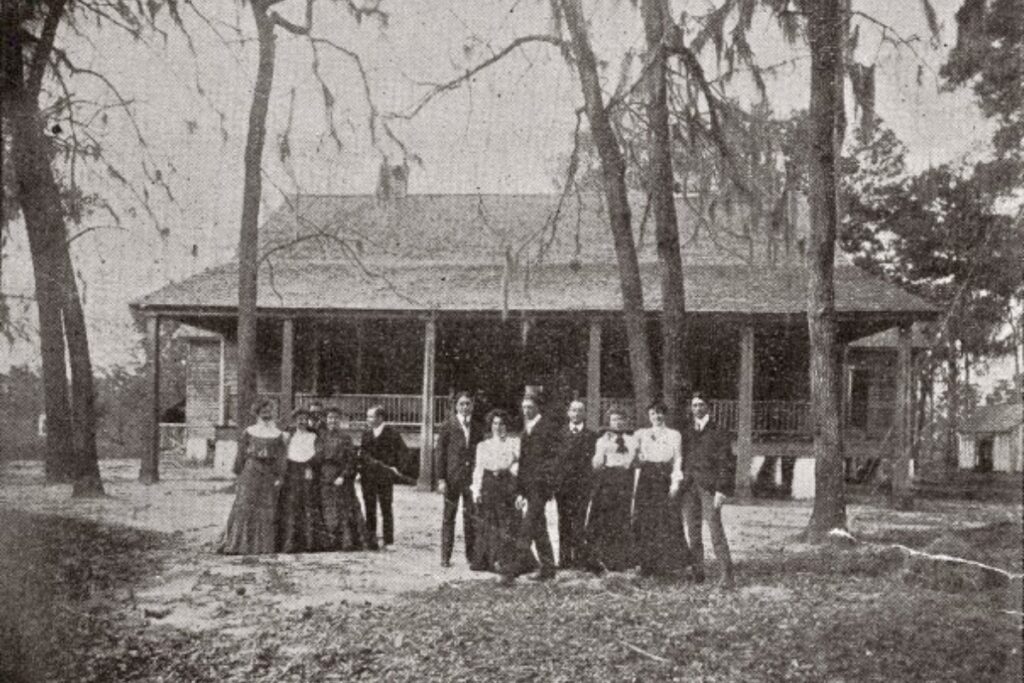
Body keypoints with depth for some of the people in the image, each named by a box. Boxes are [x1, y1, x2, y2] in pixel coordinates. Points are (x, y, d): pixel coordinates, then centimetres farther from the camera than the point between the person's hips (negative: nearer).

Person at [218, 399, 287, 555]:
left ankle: (264, 545, 3)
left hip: (269, 474, 1)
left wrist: (279, 476, -1)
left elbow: (281, 457, 3)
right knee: (244, 506, -4)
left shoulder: (278, 435, 5)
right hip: (250, 471, -1)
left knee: (267, 509, 1)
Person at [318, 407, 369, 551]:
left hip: (341, 479, -3)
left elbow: (351, 460, -4)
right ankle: (331, 543, 7)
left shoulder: (345, 438, 0)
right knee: (329, 511, 3)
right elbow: (317, 458, 13)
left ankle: (349, 542, 2)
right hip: (325, 478, 3)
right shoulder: (321, 438, 11)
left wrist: (343, 476, -14)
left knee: (346, 510, -3)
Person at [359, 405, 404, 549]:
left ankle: (388, 541, 5)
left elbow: (402, 451, -1)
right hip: (367, 476, 4)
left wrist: (394, 467, -6)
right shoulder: (366, 433, 10)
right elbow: (362, 453, 10)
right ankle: (371, 540, 10)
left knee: (386, 509, 0)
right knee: (369, 509, 5)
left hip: (385, 476, -4)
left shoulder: (391, 432, -3)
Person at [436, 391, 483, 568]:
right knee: (449, 517, 2)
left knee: (471, 517, 4)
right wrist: (441, 479, -7)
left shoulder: (477, 428, 12)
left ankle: (471, 555, 11)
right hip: (452, 478, -3)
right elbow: (441, 454, -1)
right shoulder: (447, 426, 1)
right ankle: (445, 556, 6)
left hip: (472, 478, 3)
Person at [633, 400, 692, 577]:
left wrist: (676, 481, -8)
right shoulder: (642, 434, 13)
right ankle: (648, 565, 3)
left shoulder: (674, 435, 8)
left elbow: (678, 459, 2)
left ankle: (671, 563, -2)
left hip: (666, 478, -1)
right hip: (646, 479, 1)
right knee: (646, 521, -2)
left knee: (668, 521, -7)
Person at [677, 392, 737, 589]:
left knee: (715, 528, -12)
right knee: (693, 532, 4)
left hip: (709, 486, -4)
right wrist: (679, 484, 8)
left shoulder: (717, 433, 3)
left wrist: (721, 489, -11)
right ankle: (697, 572, 9)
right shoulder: (686, 433, 17)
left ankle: (727, 574, -12)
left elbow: (725, 462, -2)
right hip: (689, 487, 4)